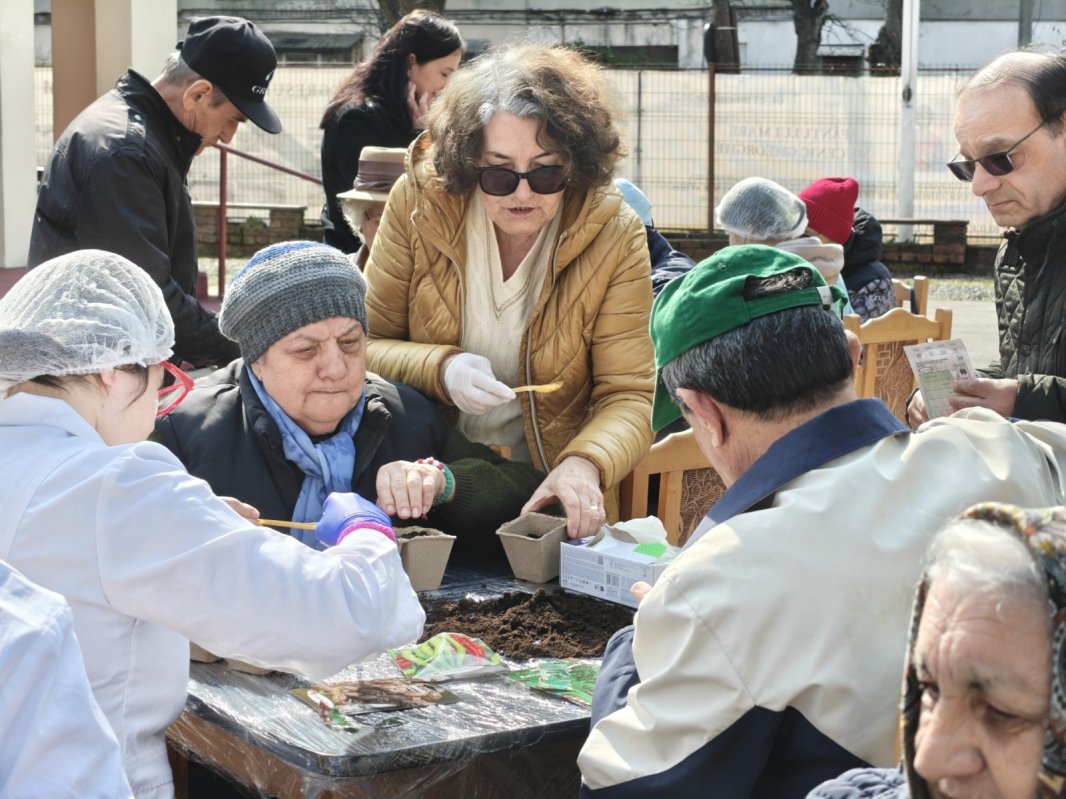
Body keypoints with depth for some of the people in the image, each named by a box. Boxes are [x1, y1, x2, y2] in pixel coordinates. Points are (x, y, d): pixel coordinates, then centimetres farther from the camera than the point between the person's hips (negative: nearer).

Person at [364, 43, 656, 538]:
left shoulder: (614, 236, -9)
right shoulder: (418, 203, -7)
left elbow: (628, 396, -10)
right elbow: (363, 347, 0)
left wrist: (585, 464, -31)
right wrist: (440, 370, -21)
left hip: (553, 499, 2)